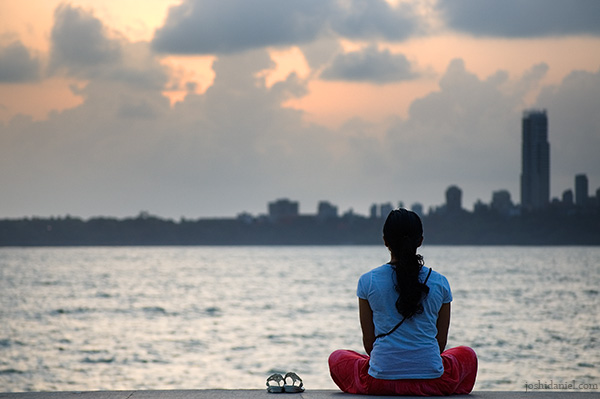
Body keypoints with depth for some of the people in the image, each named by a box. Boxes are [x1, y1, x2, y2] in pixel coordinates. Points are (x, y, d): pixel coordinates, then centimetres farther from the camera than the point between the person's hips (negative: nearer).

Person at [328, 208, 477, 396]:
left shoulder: (368, 281, -4)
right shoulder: (439, 283, -1)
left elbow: (369, 340, 2)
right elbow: (440, 342, 6)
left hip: (381, 380, -1)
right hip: (432, 381, 1)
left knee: (337, 358, 33)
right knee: (467, 354, 35)